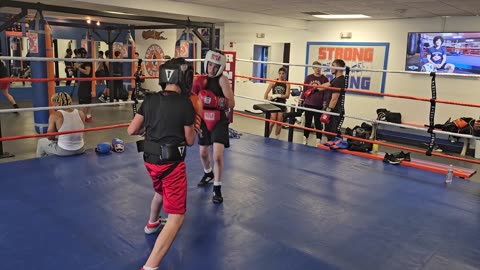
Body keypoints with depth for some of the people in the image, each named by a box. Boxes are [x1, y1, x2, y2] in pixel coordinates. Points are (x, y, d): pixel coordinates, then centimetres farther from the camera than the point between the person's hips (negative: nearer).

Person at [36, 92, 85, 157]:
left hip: (63, 151, -4)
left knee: (41, 142, 27)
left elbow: (50, 137, -6)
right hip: (80, 150, 5)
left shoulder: (55, 116, -15)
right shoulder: (80, 113, -4)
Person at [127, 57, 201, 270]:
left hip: (150, 160, 7)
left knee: (160, 192, 37)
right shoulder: (185, 104, -14)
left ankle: (152, 224, 62)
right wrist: (194, 124, 12)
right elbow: (190, 141, -5)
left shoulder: (150, 100, 0)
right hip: (172, 163, -7)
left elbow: (131, 131, 3)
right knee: (177, 217, -3)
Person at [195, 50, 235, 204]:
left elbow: (231, 103, -22)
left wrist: (215, 100, -36)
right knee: (203, 153, 20)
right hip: (204, 120, 6)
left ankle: (217, 188, 4)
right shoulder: (202, 79, 2)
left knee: (217, 156, -13)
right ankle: (208, 174, 50)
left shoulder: (222, 79, -15)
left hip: (219, 121, -6)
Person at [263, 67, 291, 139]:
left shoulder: (287, 84, -1)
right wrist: (266, 99, -17)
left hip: (282, 104, 1)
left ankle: (276, 138, 21)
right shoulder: (274, 82, 0)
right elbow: (267, 92, -3)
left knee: (279, 123, 8)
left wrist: (278, 95, -20)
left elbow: (287, 95, -11)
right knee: (272, 122, -5)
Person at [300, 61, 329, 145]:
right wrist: (301, 100, 5)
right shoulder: (309, 77, 6)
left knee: (318, 123, 1)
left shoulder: (324, 79, 1)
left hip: (319, 105, -2)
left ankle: (318, 141, 6)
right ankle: (305, 139, 19)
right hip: (308, 104, 2)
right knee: (307, 122, 9)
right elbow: (304, 90, 9)